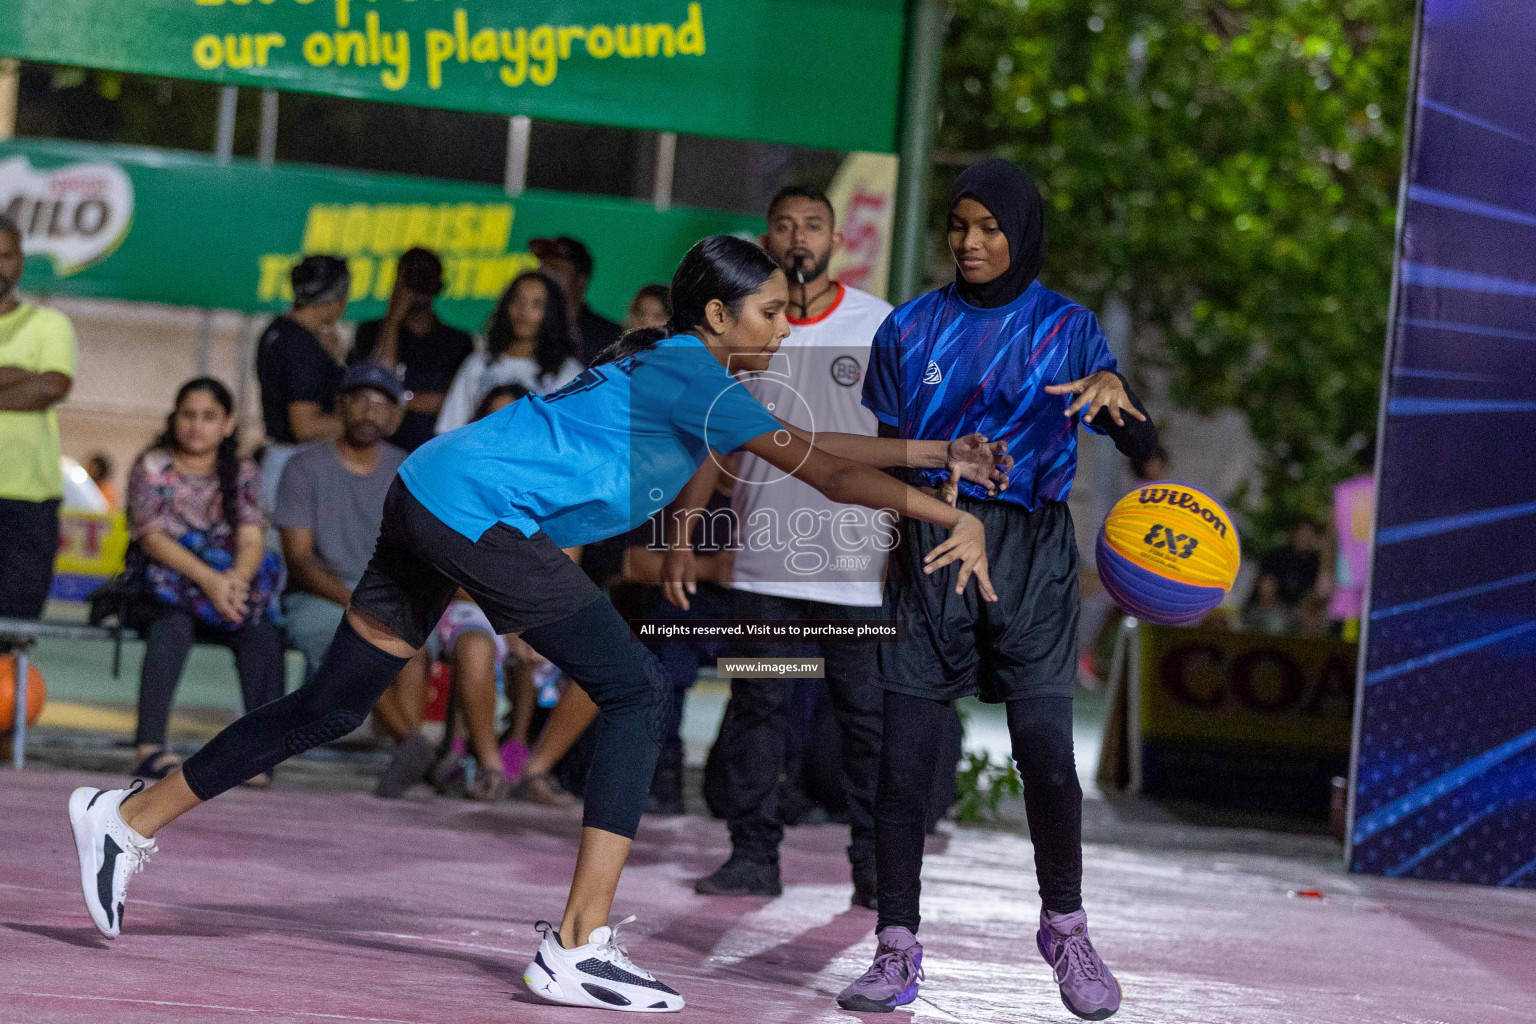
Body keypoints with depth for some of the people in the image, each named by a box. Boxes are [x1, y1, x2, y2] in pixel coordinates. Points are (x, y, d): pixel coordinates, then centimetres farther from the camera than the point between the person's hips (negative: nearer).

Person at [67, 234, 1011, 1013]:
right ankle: (578, 947, -13)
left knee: (332, 706, 15)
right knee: (638, 692, -8)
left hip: (430, 495, 10)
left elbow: (807, 447, 21)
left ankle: (132, 818, 22)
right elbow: (818, 469, -14)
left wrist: (936, 451, 17)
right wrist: (949, 516, -14)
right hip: (480, 512, -10)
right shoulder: (692, 376, -10)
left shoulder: (677, 366, 17)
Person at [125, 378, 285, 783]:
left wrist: (237, 577, -27)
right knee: (174, 623, -37)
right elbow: (153, 537, -11)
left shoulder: (243, 474, 11)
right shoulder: (152, 467, 2)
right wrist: (209, 579, -26)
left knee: (262, 632, -28)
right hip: (164, 584, -3)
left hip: (227, 584, 3)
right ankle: (149, 746, -47)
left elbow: (251, 541, -2)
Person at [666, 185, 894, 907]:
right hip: (764, 561, 2)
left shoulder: (883, 326, 3)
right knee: (757, 706, 2)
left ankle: (875, 867, 3)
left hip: (859, 564, -2)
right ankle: (753, 856, 8)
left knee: (868, 713, -2)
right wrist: (681, 537, 6)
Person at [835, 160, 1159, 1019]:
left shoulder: (1066, 327, 4)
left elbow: (1141, 446, -3)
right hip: (929, 546, 1)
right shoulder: (913, 328, 8)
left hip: (1031, 550, -1)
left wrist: (1113, 390, -23)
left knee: (1045, 748, -11)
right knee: (904, 754, -4)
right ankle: (897, 950, 4)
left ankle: (1066, 928, 10)